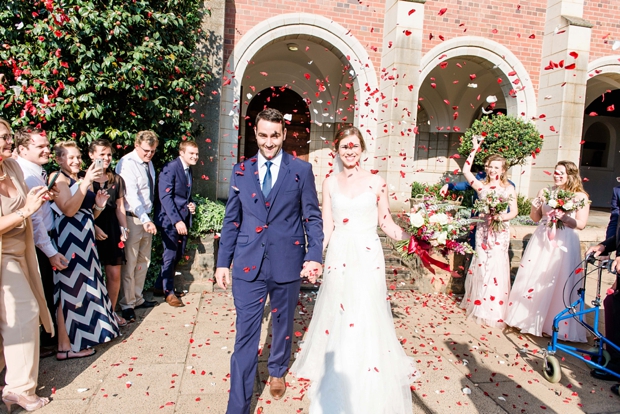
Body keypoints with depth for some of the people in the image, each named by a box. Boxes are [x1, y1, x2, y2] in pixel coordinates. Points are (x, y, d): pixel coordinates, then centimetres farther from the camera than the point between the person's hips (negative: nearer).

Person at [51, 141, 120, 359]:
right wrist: (86, 183, -26)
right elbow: (69, 209, -22)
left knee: (85, 288, 14)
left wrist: (99, 204, -1)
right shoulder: (59, 179, -8)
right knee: (69, 289, -3)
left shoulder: (82, 181, 17)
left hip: (85, 241, 8)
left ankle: (84, 334, 26)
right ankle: (65, 346, 5)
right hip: (69, 241, -8)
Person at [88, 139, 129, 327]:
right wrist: (94, 227, -17)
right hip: (92, 230, -4)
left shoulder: (116, 179, 11)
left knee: (115, 274, 4)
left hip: (112, 228, 4)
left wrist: (123, 228, 4)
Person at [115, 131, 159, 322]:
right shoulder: (127, 164, -16)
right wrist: (145, 220, -37)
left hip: (146, 217, 8)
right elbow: (131, 195, -27)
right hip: (132, 219, -8)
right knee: (129, 263, 0)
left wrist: (148, 217, 9)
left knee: (144, 261, 16)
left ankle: (138, 299, 29)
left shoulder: (149, 163, 10)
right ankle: (127, 304, 13)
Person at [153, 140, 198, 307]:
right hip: (169, 220, -8)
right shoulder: (170, 168, -13)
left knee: (179, 255, 12)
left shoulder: (189, 170, 13)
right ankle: (168, 291, 18)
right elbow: (165, 196, -20)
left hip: (183, 219, 8)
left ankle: (160, 284, 30)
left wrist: (191, 204, 1)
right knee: (170, 256, 1)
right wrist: (176, 220, -24)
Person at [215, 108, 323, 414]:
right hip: (248, 265, 1)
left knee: (282, 325, 19)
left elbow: (313, 217, 0)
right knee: (245, 334, 3)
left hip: (286, 264, 0)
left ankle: (277, 371, 47)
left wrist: (314, 256, -11)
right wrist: (223, 262, 4)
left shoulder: (301, 170, -1)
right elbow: (231, 221, 7)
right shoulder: (241, 171, 4)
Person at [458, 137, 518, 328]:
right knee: (481, 265, 6)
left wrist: (503, 216, -19)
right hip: (483, 230, 1)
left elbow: (514, 211, 2)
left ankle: (495, 310, 8)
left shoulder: (509, 188, 4)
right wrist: (474, 150, 0)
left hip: (500, 232, -1)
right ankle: (480, 305, 19)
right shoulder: (481, 186, 6)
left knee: (497, 266, -3)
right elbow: (466, 171, -3)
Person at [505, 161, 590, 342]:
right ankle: (528, 318, 20)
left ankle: (553, 323, 12)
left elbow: (581, 224, -5)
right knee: (533, 277, 6)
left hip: (564, 244, -3)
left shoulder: (580, 197, -1)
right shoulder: (545, 192, 8)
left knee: (559, 283, -2)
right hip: (541, 240, 4)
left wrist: (564, 217, -21)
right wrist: (535, 207, -7)